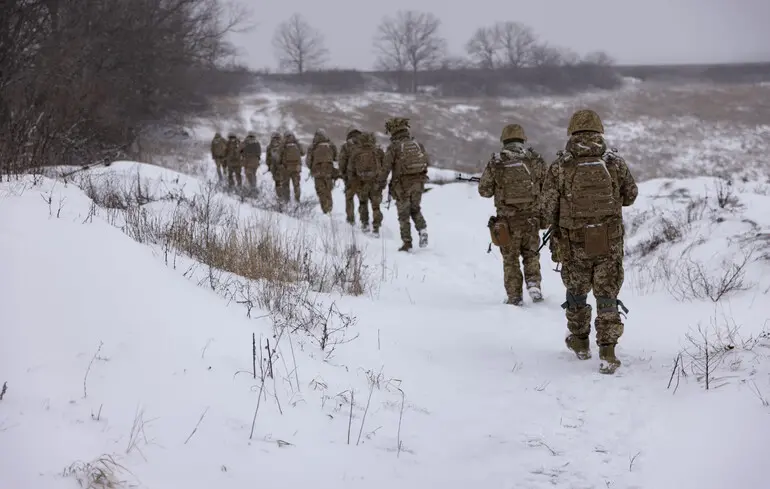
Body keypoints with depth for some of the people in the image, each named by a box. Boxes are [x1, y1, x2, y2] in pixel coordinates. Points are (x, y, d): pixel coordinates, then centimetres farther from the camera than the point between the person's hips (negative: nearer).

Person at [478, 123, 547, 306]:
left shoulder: (496, 162, -6)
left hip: (508, 218, -1)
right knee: (531, 253, 20)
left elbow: (484, 191, -1)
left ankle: (514, 296, 11)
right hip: (531, 216, 1)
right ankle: (533, 282, 2)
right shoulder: (535, 159, -2)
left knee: (510, 258, 12)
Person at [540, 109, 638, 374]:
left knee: (576, 291, 20)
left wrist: (556, 226, 17)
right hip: (610, 241, 0)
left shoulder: (559, 166, -7)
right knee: (607, 295, 7)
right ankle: (607, 354, 0)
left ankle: (580, 342, 35)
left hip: (574, 242, 0)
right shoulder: (616, 163, -4)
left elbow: (548, 208, -4)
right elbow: (630, 195, 11)